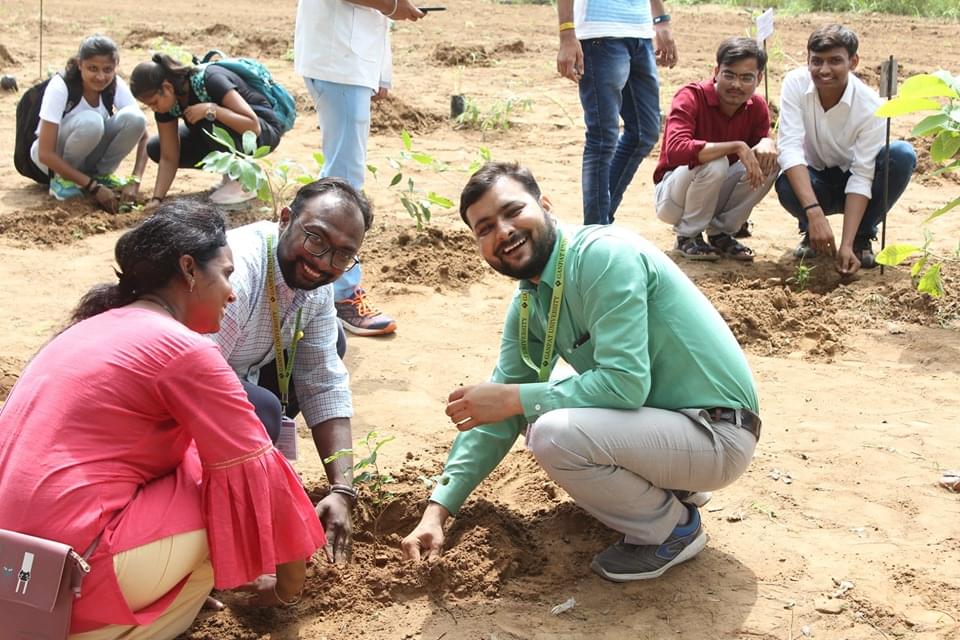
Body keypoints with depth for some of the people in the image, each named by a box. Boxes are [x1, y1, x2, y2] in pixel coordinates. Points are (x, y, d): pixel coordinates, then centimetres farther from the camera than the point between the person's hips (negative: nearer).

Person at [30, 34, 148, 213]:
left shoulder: (116, 86, -17)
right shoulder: (60, 86, -27)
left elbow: (142, 135, -14)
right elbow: (45, 154, -29)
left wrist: (135, 182, -31)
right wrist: (93, 187, -33)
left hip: (89, 153, 4)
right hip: (55, 157, -4)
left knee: (133, 118, -24)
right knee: (90, 122, -36)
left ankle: (100, 174, -5)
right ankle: (62, 178, -12)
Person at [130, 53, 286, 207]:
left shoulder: (208, 81, -31)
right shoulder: (167, 102, -13)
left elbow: (253, 126, -38)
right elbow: (168, 157, -11)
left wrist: (211, 109, -43)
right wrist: (156, 199, -22)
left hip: (264, 131, -7)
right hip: (221, 136, 8)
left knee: (208, 120, -37)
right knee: (155, 148, -5)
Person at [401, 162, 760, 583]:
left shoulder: (604, 255, -21)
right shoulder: (527, 305, 5)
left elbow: (625, 382, -28)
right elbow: (495, 418, 8)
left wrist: (514, 398, -20)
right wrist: (437, 511, 0)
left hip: (719, 433, -9)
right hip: (657, 417, 9)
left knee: (553, 434, -28)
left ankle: (671, 527, -2)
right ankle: (668, 490, 15)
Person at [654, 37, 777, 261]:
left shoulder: (757, 107, -5)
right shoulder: (691, 97, -23)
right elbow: (675, 150, -39)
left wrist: (767, 143, -26)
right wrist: (737, 146, -41)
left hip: (717, 192, 6)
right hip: (671, 196, -6)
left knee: (771, 161, -14)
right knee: (714, 163, -34)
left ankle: (721, 233, -1)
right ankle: (687, 236, -11)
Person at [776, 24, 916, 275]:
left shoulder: (870, 105, -23)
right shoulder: (795, 84, -21)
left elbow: (861, 176, -24)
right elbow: (789, 147, -30)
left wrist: (846, 245, -34)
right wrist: (814, 212, -43)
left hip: (851, 183, 1)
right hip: (813, 182, 0)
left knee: (902, 155, -28)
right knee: (786, 185, -36)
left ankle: (861, 237, -6)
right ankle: (810, 231, 1)